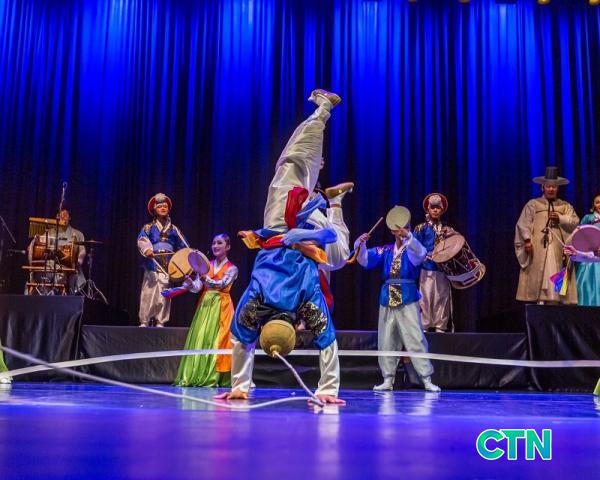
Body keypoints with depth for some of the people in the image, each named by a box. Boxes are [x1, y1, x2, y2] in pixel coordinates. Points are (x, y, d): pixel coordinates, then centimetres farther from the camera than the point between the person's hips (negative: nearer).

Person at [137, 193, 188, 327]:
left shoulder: (174, 229, 15)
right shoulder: (149, 227, 6)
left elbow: (183, 247, 15)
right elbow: (142, 240, -13)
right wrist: (146, 249, -33)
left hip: (168, 267, 2)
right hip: (152, 265, -2)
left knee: (164, 295, 1)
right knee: (148, 293, -7)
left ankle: (160, 322, 7)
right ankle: (144, 322, -1)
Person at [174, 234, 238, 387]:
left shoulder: (232, 268, -1)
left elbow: (221, 284, -17)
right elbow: (197, 286, 0)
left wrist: (206, 279, -35)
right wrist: (190, 284, -23)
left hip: (221, 307, -3)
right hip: (205, 305, 3)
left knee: (217, 342, -6)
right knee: (200, 339, -3)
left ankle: (213, 378, -3)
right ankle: (194, 377, -3)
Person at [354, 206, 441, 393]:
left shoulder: (413, 250, 1)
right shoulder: (386, 250, 10)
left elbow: (420, 253, -23)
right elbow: (364, 259, 2)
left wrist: (408, 236, -39)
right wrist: (361, 243, -17)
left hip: (408, 299, -4)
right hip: (387, 299, 4)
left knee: (416, 340, -5)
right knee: (386, 342, 7)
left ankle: (427, 380, 2)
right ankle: (388, 380, 17)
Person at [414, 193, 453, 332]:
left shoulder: (446, 229, 13)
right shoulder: (422, 228, 2)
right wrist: (426, 256, -14)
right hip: (427, 269, -4)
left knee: (442, 297, 2)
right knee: (426, 297, -5)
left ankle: (440, 326, 8)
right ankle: (424, 326, 1)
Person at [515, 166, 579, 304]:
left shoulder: (565, 206, 20)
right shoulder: (532, 204, 12)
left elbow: (575, 222, 8)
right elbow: (523, 223, 1)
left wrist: (560, 218, -9)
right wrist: (527, 240, -12)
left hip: (557, 248, 2)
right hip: (537, 247, -2)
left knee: (554, 275, -4)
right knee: (538, 274, -9)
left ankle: (553, 301, -6)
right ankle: (539, 301, -11)